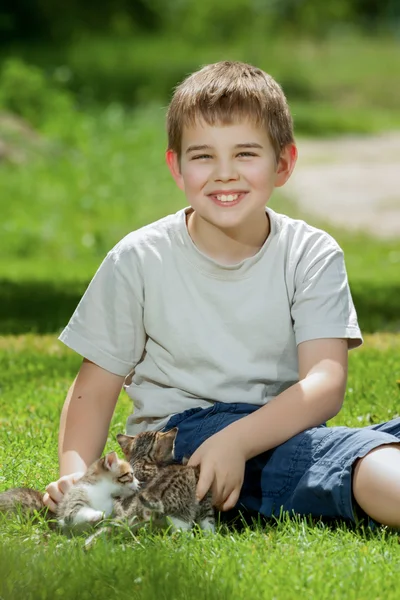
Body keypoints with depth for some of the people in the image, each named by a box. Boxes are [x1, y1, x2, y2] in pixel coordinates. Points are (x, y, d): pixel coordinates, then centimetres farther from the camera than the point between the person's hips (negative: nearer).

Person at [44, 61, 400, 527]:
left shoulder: (311, 256, 3)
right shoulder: (139, 261, 3)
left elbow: (325, 383, -10)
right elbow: (95, 388, 7)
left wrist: (237, 439, -27)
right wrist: (75, 472, -12)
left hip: (282, 431, 3)